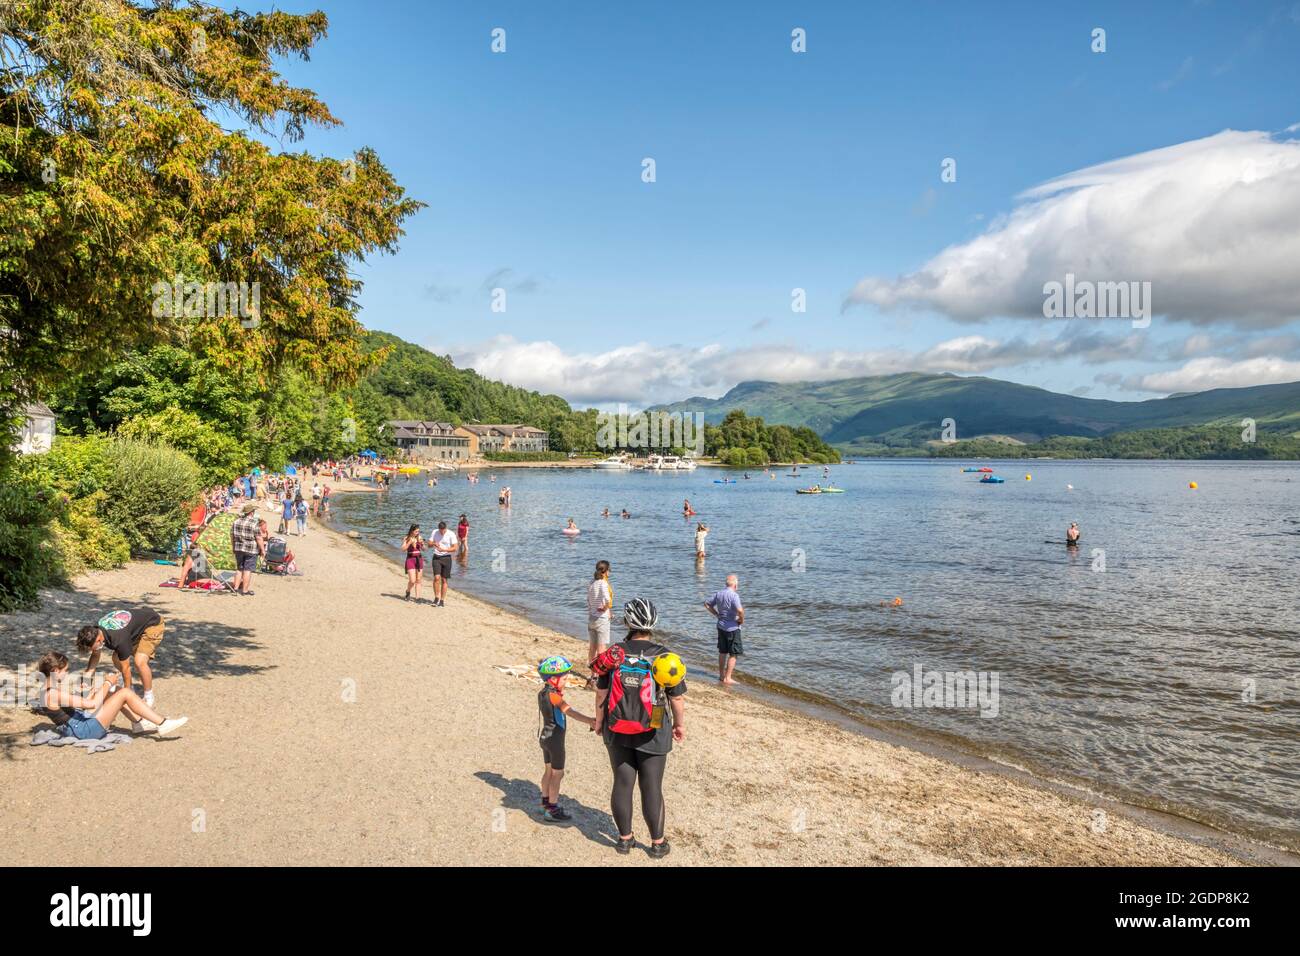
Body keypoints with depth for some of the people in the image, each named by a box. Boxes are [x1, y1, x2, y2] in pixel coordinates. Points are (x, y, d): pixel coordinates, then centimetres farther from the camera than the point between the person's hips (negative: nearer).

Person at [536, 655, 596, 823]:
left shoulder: (542, 693, 2)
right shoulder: (554, 696, -24)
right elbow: (570, 712, -37)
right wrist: (590, 721, -45)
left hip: (545, 737, 8)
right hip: (555, 739, -8)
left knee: (548, 771, 21)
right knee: (557, 774, 4)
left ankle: (545, 802, 34)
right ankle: (552, 810, 11)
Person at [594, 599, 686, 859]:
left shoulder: (614, 654, -8)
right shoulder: (664, 656, -13)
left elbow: (601, 693, -2)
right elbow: (677, 698, -6)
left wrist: (599, 720, 14)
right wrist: (680, 724, 10)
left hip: (617, 732, 2)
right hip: (653, 735, -2)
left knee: (622, 784, 13)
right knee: (651, 788, 8)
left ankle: (625, 838, 26)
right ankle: (657, 843, 20)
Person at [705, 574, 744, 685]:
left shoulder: (719, 594, 3)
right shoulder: (734, 595, -20)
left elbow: (707, 604, 13)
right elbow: (740, 610, -34)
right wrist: (742, 620, -15)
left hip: (721, 626, 7)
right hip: (732, 628, -7)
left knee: (722, 652, 18)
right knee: (733, 654, 2)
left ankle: (721, 675, 28)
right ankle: (727, 678, 2)